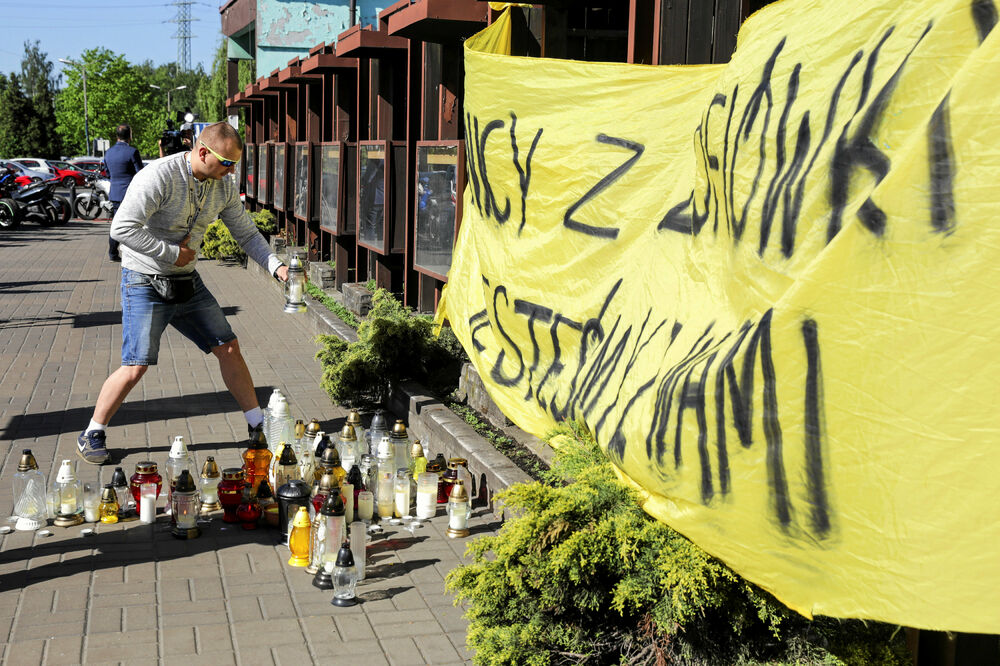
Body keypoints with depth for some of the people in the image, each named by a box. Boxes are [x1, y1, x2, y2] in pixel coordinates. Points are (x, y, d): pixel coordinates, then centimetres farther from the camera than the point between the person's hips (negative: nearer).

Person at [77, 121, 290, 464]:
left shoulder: (224, 185, 0)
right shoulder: (159, 176, -23)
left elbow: (245, 233, 10)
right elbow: (122, 228, -27)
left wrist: (275, 265, -5)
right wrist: (172, 253, -21)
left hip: (188, 281, 7)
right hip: (145, 283, -7)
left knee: (228, 348, 6)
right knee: (136, 367, -9)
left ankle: (258, 425, 20)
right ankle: (92, 435, 11)